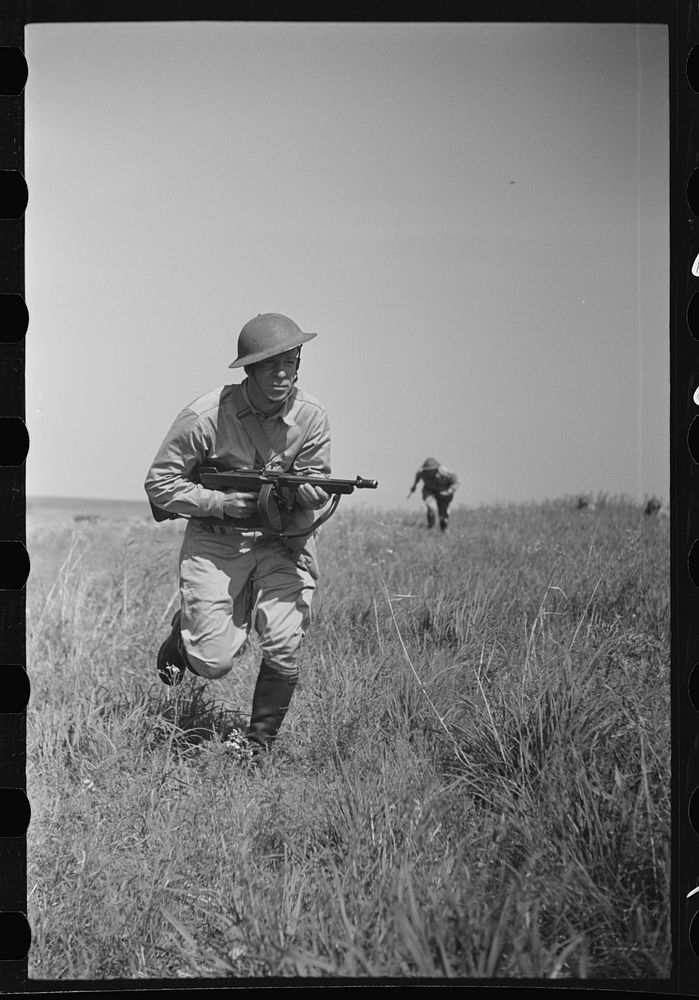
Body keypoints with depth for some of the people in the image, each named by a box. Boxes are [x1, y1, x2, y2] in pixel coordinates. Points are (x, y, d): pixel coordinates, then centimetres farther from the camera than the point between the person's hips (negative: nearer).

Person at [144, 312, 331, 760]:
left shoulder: (312, 416, -8)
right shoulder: (206, 416, -17)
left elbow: (317, 493, -1)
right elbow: (160, 484, -10)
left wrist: (304, 487, -25)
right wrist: (223, 502, -19)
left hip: (285, 542, 2)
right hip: (215, 541, -2)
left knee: (284, 650, -12)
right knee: (214, 663, -6)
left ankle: (260, 746, 12)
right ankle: (183, 632, 31)